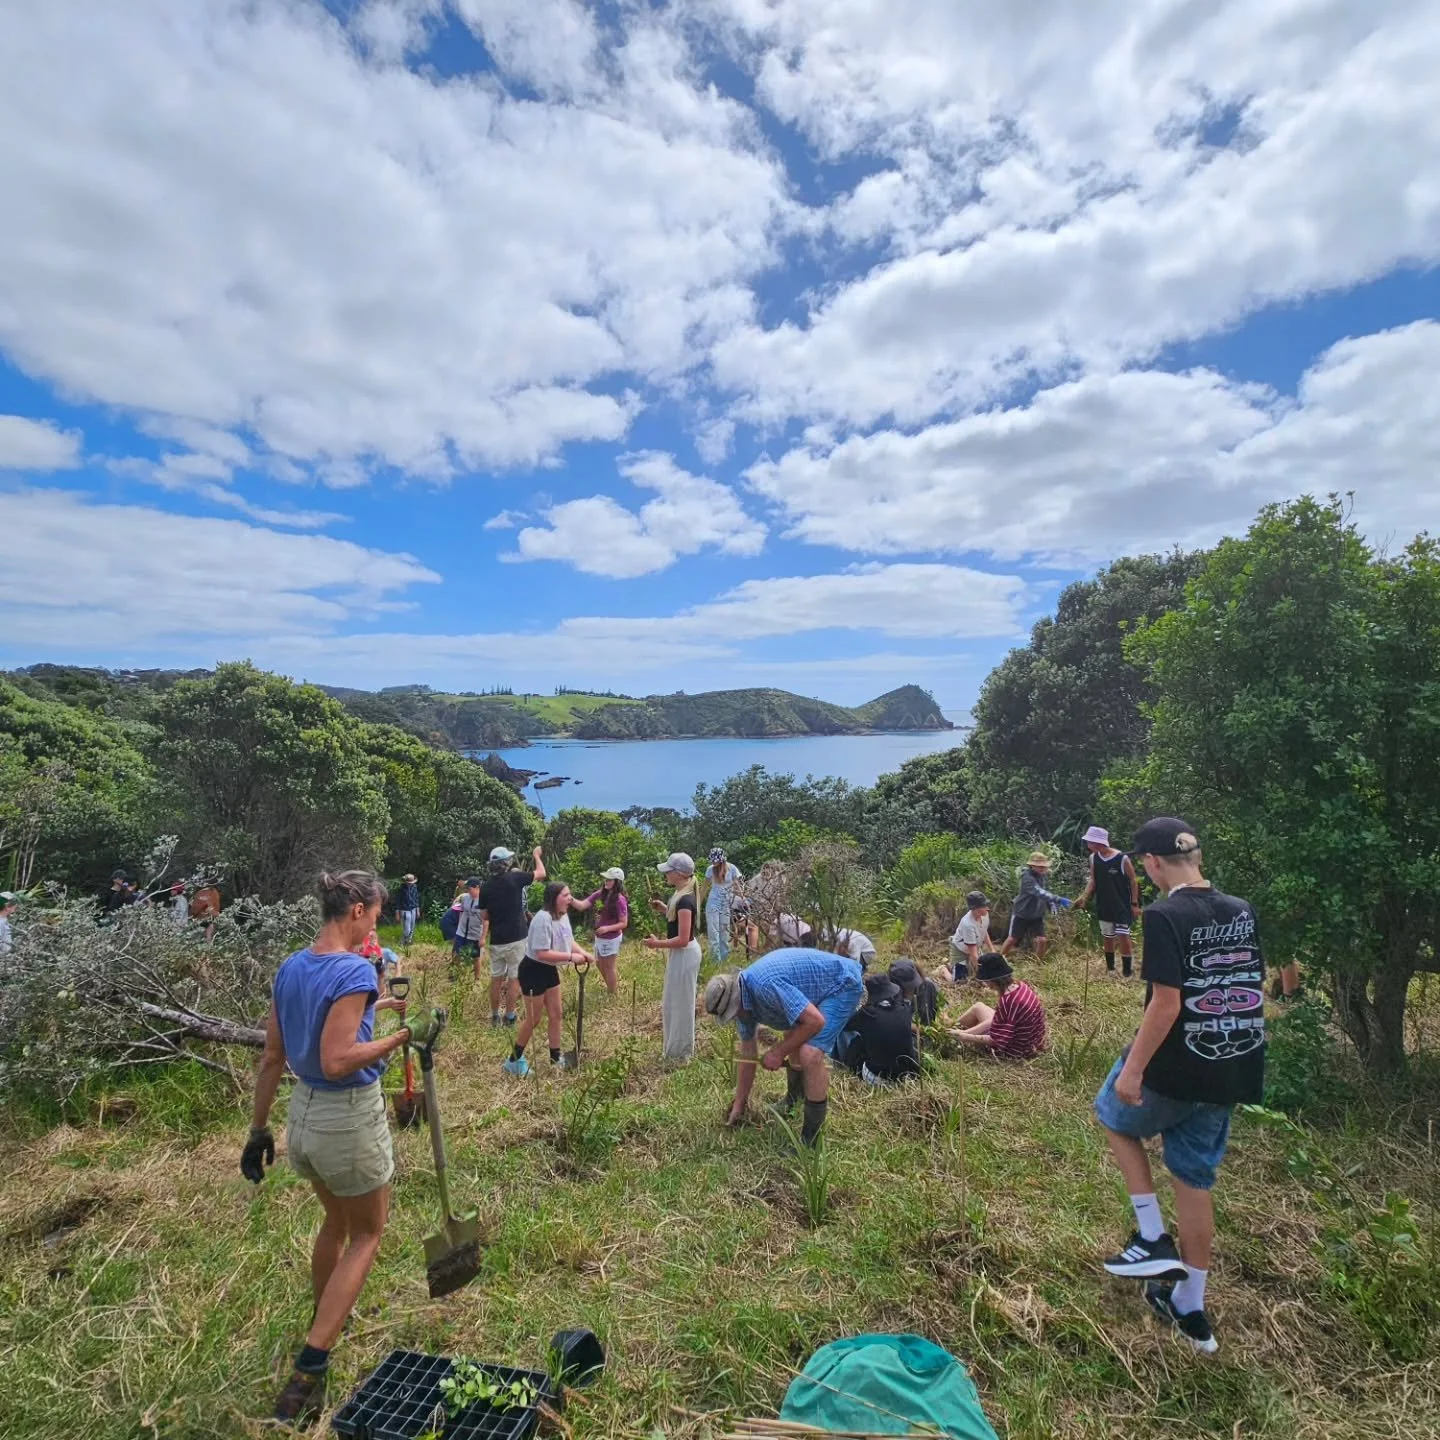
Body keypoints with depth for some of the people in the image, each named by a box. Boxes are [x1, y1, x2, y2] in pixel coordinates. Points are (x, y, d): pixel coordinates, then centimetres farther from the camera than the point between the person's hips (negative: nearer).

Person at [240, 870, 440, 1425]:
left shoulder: (290, 968, 0)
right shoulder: (355, 970, -24)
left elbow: (272, 1058, 6)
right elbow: (336, 1061, -28)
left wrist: (258, 1129, 14)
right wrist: (406, 1034, -22)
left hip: (302, 1113, 8)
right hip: (349, 1119, -7)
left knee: (336, 1219, 32)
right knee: (366, 1234, 17)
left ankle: (324, 1320, 53)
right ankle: (308, 1370, 14)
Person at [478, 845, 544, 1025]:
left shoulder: (485, 886, 1)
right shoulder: (515, 878, -12)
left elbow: (484, 916, 8)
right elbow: (541, 873, 2)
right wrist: (536, 855, 17)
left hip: (496, 940, 4)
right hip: (516, 938, -4)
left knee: (496, 978, 15)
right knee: (514, 978, 5)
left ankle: (495, 1016, 24)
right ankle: (509, 1017, 9)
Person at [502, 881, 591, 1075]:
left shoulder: (563, 915, 1)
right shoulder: (543, 918, -29)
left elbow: (568, 941, 9)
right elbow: (542, 953, -32)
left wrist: (583, 953, -10)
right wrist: (570, 957, -28)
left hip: (549, 970, 9)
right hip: (533, 971, -9)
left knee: (555, 1015, 14)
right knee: (533, 1019, 3)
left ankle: (555, 1058, 29)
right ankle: (514, 1061, 21)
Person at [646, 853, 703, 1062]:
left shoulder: (684, 900, -27)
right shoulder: (682, 895, 4)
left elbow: (683, 939, -27)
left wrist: (657, 944, -19)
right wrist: (664, 908, 8)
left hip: (684, 954, -11)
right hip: (681, 953, 11)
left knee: (680, 1002, 4)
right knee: (674, 1001, 22)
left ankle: (679, 1052, 19)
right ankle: (676, 1047, 37)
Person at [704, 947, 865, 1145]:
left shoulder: (765, 986, -33)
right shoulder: (743, 997, -2)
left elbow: (815, 1021, -29)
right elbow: (748, 1053, 9)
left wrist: (779, 1052, -17)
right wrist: (739, 1105, 15)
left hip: (843, 985, -10)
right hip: (820, 986, 10)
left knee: (810, 1053, -22)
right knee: (792, 1038, 24)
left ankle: (810, 1139, -6)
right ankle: (793, 1099, 51)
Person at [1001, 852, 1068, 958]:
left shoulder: (1042, 876, -2)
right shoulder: (1027, 877, -28)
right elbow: (1039, 892, -43)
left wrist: (1051, 904, -7)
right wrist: (1058, 899, -52)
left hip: (1037, 914, 6)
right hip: (1022, 914, -6)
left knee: (1042, 940, -4)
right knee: (1013, 939, 6)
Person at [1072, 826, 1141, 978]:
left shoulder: (1122, 858, -18)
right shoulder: (1093, 858, -2)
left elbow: (1133, 881, -8)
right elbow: (1092, 880, 4)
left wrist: (1135, 903, -8)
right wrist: (1084, 897, -10)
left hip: (1122, 905, -5)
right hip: (1103, 906, 5)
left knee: (1123, 936, -7)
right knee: (1107, 937, 14)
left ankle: (1128, 971, 5)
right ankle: (1110, 968, 27)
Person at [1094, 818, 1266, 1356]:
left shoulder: (1164, 916, -21)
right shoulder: (1242, 912, 2)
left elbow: (1166, 1003, -24)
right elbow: (1254, 989, 11)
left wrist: (1132, 1069, -15)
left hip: (1173, 1069, -7)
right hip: (1230, 1072, 7)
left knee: (1116, 1118, 23)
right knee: (1195, 1179, 19)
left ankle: (1153, 1240, 18)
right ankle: (1190, 1308, 32)